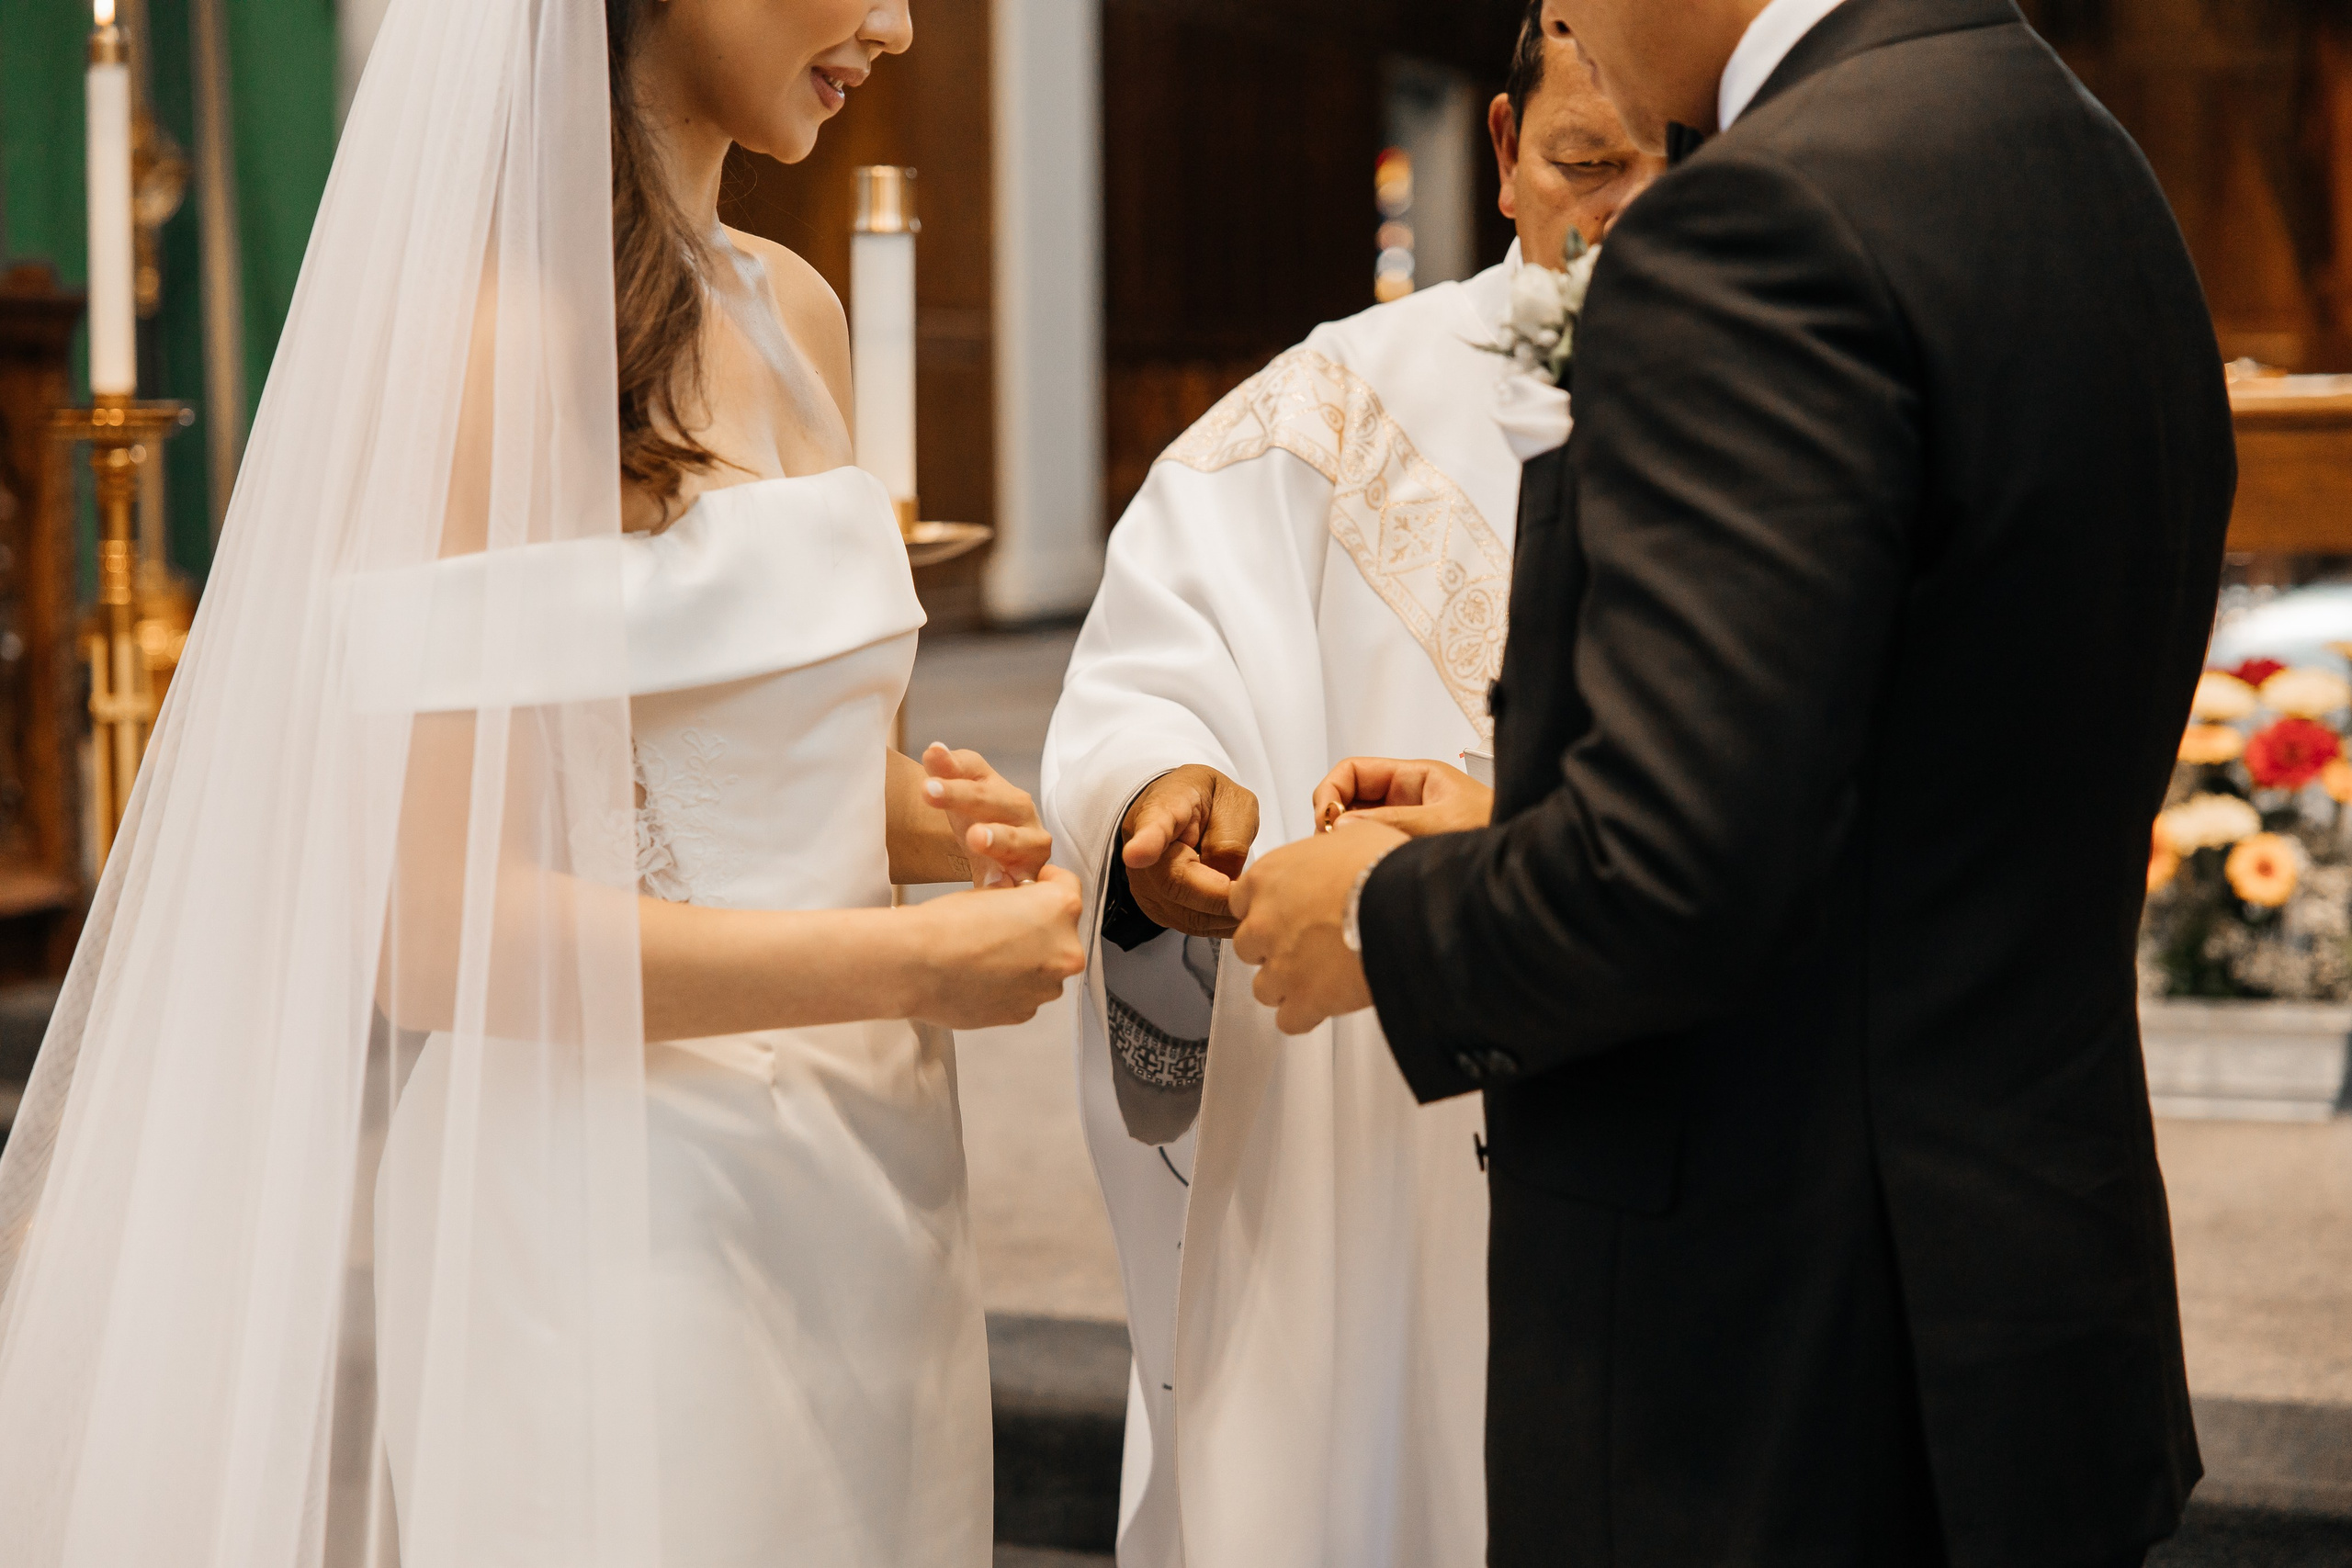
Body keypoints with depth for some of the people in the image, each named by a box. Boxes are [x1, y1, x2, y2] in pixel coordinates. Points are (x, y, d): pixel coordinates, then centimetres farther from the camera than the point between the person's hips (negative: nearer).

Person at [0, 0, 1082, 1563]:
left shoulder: (797, 318, 9)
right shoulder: (483, 331, -16)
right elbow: (427, 921, -20)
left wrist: (914, 817, 0)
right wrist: (915, 960, -17)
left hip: (849, 1192, 8)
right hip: (610, 1216, -8)